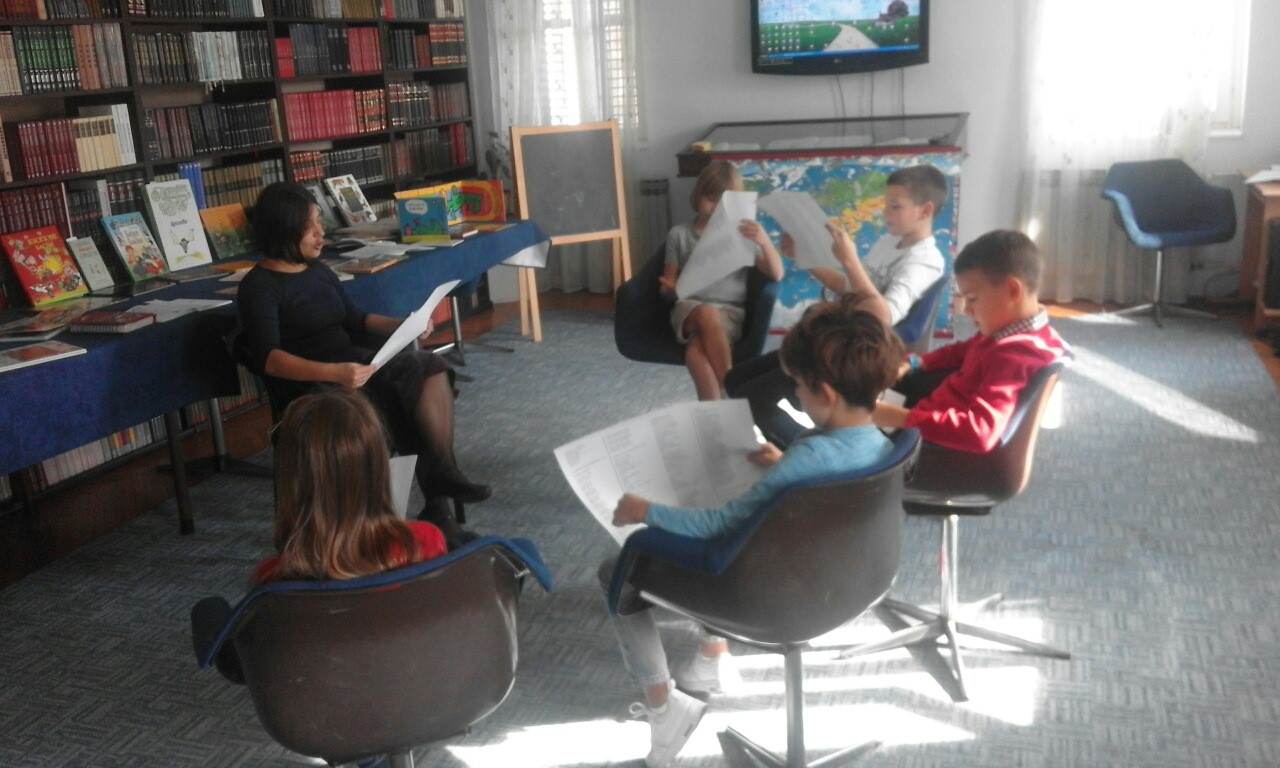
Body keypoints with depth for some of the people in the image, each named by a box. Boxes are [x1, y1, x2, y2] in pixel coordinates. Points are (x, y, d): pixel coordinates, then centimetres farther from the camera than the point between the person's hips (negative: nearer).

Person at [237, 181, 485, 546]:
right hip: (310, 386, -7)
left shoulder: (318, 271, 17)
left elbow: (356, 321, 26)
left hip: (352, 365, 7)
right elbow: (269, 358, -19)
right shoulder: (259, 286, -6)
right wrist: (333, 373, -35)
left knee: (429, 366, -21)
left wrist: (401, 324, 6)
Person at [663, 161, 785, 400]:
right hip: (689, 309, 1)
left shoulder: (740, 234, 12)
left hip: (729, 312, 0)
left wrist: (765, 241, -17)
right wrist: (670, 289, -14)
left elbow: (777, 275, 1)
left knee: (695, 351, -36)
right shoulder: (679, 234, 13)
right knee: (707, 313, -39)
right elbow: (666, 287, 12)